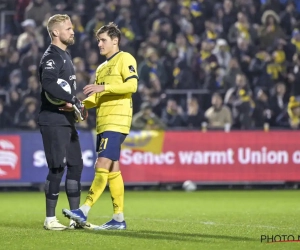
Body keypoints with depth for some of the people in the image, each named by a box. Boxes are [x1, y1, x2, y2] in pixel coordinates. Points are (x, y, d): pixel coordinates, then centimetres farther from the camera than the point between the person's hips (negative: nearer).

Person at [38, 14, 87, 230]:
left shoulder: (65, 56, 18)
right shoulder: (51, 57, -13)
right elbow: (48, 84, -30)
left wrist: (77, 105, 5)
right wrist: (74, 101, -26)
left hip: (67, 122, 10)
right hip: (53, 122, -10)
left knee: (76, 165, 10)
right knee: (57, 168, -7)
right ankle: (50, 219, 1)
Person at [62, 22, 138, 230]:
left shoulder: (125, 59, -2)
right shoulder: (101, 68, 23)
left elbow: (132, 85, -15)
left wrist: (104, 87, -20)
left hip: (117, 122, -9)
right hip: (103, 123, 9)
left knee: (102, 165, -15)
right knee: (112, 169, 7)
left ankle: (84, 212, -21)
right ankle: (119, 219, 8)